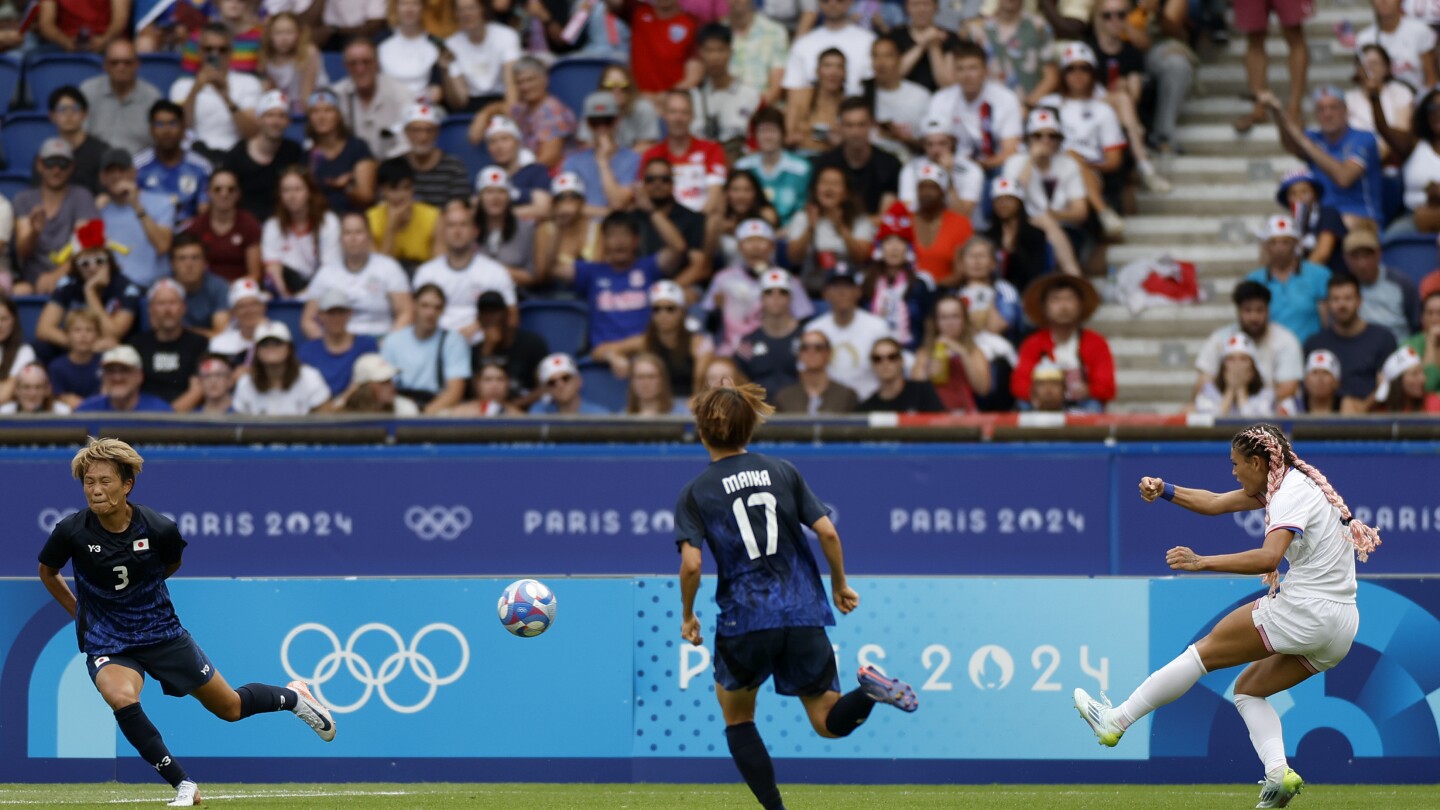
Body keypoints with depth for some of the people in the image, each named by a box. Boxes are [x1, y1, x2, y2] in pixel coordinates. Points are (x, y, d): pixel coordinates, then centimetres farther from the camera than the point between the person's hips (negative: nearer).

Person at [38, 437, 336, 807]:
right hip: (106, 643, -1)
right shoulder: (71, 532, -20)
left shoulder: (159, 529, -18)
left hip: (161, 633, 1)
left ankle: (293, 697, 46)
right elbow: (47, 572, 3)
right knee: (122, 698, -33)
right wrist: (80, 611, 5)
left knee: (230, 708, 12)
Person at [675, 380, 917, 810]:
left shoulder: (696, 493, -1)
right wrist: (840, 586, 15)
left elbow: (691, 564, -12)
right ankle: (869, 689, -24)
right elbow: (827, 533, 0)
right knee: (829, 722, 7)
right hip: (803, 616, 2)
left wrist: (687, 615, 4)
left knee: (737, 717, 20)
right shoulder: (783, 472, 6)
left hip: (744, 621, -2)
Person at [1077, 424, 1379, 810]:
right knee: (1248, 689, 16)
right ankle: (1277, 771, -6)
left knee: (1206, 651, 1)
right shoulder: (1285, 484, 16)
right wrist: (1165, 490, 13)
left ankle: (1116, 720, 4)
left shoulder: (1292, 495, -13)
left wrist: (1202, 562, -31)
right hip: (1340, 628, 9)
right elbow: (1215, 503, 24)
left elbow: (1269, 557, -30)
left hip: (1304, 611, -9)